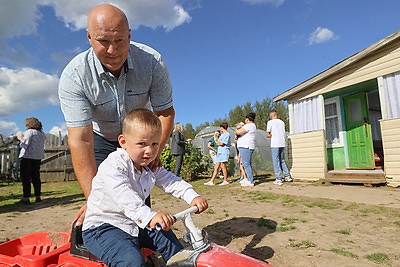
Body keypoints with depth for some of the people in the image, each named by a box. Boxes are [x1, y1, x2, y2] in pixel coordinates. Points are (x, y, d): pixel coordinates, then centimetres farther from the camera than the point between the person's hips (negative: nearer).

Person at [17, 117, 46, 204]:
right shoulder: (42, 133, 12)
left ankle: (26, 198, -1)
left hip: (27, 156, -7)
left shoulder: (29, 132, -9)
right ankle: (38, 196, 12)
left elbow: (24, 145, -13)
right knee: (36, 177, 11)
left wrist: (20, 139, 6)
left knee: (25, 177, -1)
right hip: (38, 157, 7)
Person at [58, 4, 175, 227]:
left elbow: (166, 112, -18)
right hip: (100, 139, 0)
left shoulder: (153, 62, -25)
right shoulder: (74, 76, -29)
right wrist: (93, 197, -37)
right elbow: (81, 140, -32)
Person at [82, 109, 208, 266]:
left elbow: (172, 182, 4)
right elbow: (124, 197, -37)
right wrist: (150, 216, -51)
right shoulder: (114, 165, -24)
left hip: (136, 223, 8)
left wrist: (193, 197, -13)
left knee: (168, 238, 8)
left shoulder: (151, 168, 3)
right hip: (102, 227, -7)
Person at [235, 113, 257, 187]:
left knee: (246, 164, -10)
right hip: (248, 147, 11)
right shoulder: (253, 126, 21)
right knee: (248, 164, 14)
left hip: (245, 147, -11)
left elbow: (239, 132, -19)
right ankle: (249, 180, 20)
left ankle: (250, 182, -8)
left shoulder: (248, 125, -13)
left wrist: (236, 131, 0)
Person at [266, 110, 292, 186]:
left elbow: (268, 135, -4)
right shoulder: (282, 122, 14)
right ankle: (287, 176, 18)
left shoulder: (270, 122, -2)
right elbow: (284, 134, 17)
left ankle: (278, 180, -1)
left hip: (275, 144, -5)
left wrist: (271, 135, 10)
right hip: (282, 144, 6)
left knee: (276, 162, -1)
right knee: (282, 161, 18)